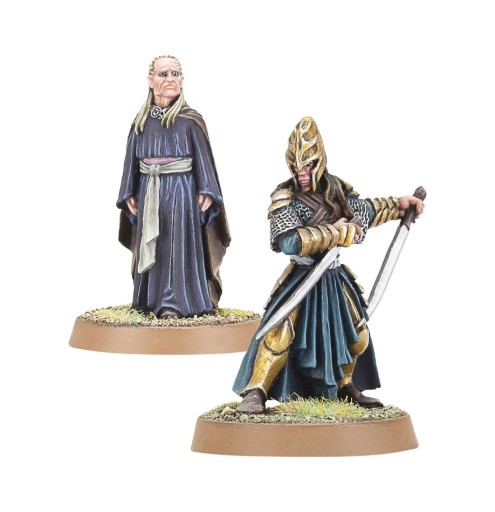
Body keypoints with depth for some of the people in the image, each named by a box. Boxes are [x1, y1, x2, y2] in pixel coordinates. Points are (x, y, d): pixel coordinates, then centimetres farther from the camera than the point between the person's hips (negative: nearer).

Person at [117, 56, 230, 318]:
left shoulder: (190, 120, -2)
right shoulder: (141, 121, 8)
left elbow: (203, 157, -3)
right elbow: (132, 160, 11)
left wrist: (206, 192, -11)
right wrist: (129, 195, 6)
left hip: (181, 191, -4)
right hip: (148, 194, 4)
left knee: (178, 244, -5)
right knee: (150, 245, 6)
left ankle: (175, 302, -4)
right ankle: (151, 299, 12)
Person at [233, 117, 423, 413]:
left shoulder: (337, 190, 0)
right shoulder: (285, 199, -18)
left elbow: (365, 210, 19)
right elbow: (289, 241, -31)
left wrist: (397, 205, 18)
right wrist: (335, 233, -27)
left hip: (336, 279, 7)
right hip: (302, 278, -7)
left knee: (356, 334, 17)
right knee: (280, 332, -21)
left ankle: (346, 388, 37)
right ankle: (255, 392, -16)